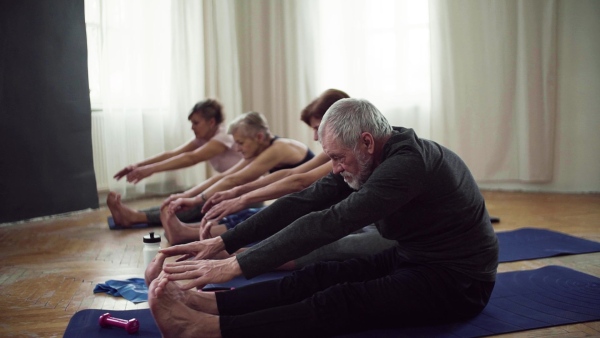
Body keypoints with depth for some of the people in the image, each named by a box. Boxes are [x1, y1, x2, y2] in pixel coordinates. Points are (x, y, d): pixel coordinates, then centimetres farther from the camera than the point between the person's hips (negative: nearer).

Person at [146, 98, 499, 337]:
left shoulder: (408, 163, -28)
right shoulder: (369, 159, -1)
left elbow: (329, 223, -36)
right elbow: (302, 203, -4)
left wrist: (237, 266, -37)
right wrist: (222, 242, -11)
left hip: (458, 281, -8)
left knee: (342, 301, -28)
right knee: (319, 276, -12)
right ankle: (202, 302, -25)